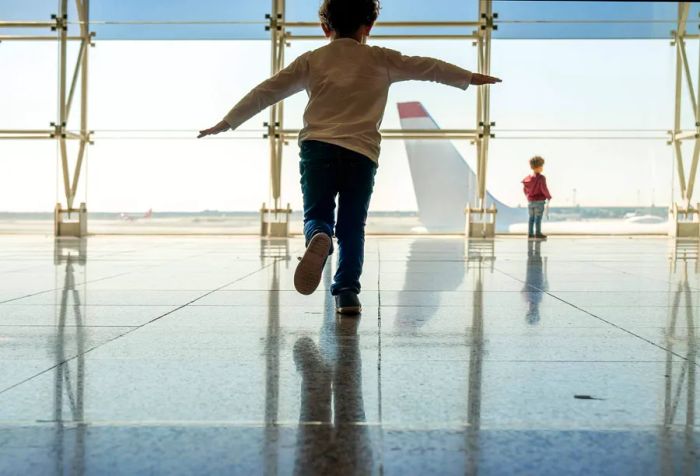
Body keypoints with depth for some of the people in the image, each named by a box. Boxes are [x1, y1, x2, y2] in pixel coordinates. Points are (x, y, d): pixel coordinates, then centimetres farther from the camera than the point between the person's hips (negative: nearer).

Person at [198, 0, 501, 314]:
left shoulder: (311, 60, 15)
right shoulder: (381, 59, 14)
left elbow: (266, 91, 14)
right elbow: (428, 67, 22)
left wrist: (227, 123, 20)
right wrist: (471, 77, 35)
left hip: (317, 147, 0)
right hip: (361, 153, 0)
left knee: (316, 215, 6)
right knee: (352, 227, 9)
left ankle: (319, 239, -29)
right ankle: (347, 291, 0)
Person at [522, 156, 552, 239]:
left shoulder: (528, 178, 3)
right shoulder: (541, 178, -17)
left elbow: (524, 189, 11)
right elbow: (544, 189, -19)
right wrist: (549, 196, -2)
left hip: (530, 201, 6)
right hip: (539, 201, -6)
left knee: (531, 218, 12)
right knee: (538, 217, -1)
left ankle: (530, 233, 14)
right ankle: (538, 233, 1)